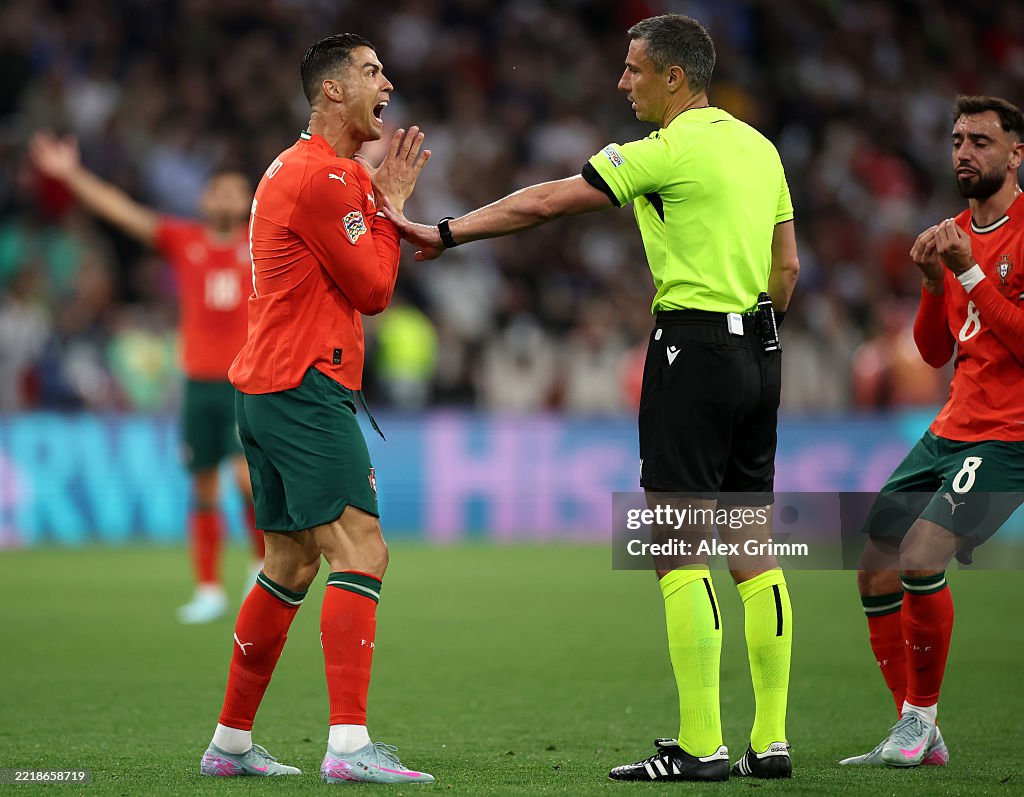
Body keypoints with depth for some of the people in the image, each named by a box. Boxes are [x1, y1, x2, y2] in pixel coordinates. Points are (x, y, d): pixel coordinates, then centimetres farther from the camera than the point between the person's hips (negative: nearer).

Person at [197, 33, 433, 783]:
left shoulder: (320, 170, 21)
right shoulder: (320, 177, -13)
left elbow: (367, 283, 20)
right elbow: (374, 288, -10)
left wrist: (385, 195, 10)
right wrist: (390, 203, 1)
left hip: (270, 391, 11)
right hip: (306, 390, -11)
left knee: (291, 566, 16)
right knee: (361, 553, -15)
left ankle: (231, 743, 21)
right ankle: (349, 745, -24)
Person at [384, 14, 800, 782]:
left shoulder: (669, 150, -11)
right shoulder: (757, 145, 13)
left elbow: (544, 203, -10)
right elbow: (787, 265, 16)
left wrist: (443, 235, -3)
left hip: (693, 345, -8)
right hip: (757, 354, 8)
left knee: (678, 548, -5)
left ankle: (701, 745, -8)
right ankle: (771, 741, 7)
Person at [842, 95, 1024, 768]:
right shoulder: (955, 233, 15)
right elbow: (935, 353, 15)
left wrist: (970, 272, -21)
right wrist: (934, 282, -2)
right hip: (951, 430, 9)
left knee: (921, 556, -23)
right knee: (874, 570, 3)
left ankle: (921, 716, -6)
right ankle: (916, 738, 12)